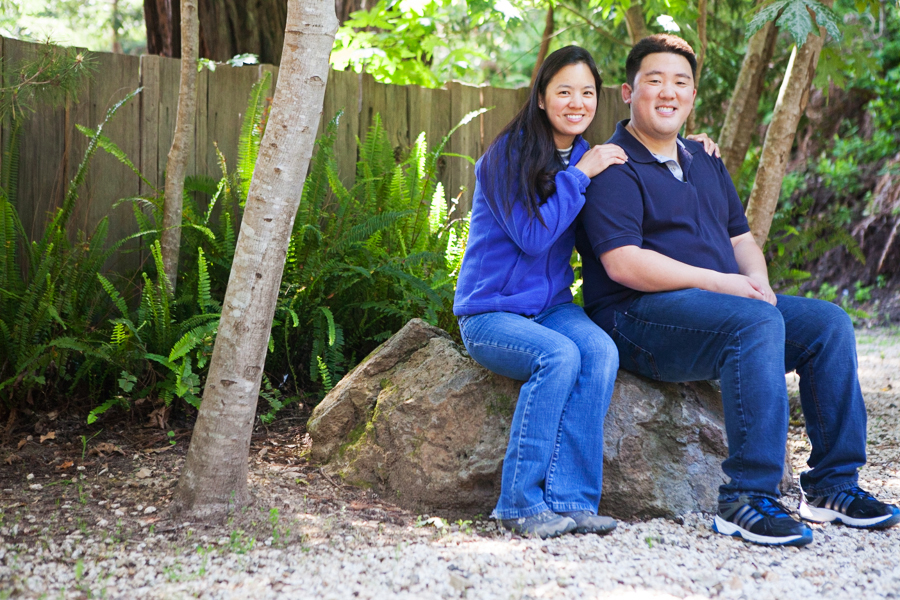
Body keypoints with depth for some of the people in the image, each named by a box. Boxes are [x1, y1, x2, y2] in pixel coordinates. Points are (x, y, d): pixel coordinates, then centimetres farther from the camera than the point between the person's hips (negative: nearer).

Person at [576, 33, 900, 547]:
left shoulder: (705, 163, 23)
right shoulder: (615, 168, -5)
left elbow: (741, 237, 25)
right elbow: (622, 263, -17)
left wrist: (757, 282, 0)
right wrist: (718, 282, -21)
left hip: (723, 300, 9)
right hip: (639, 317, -8)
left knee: (829, 322, -7)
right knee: (757, 324, -33)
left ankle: (833, 485, -3)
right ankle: (748, 499, -34)